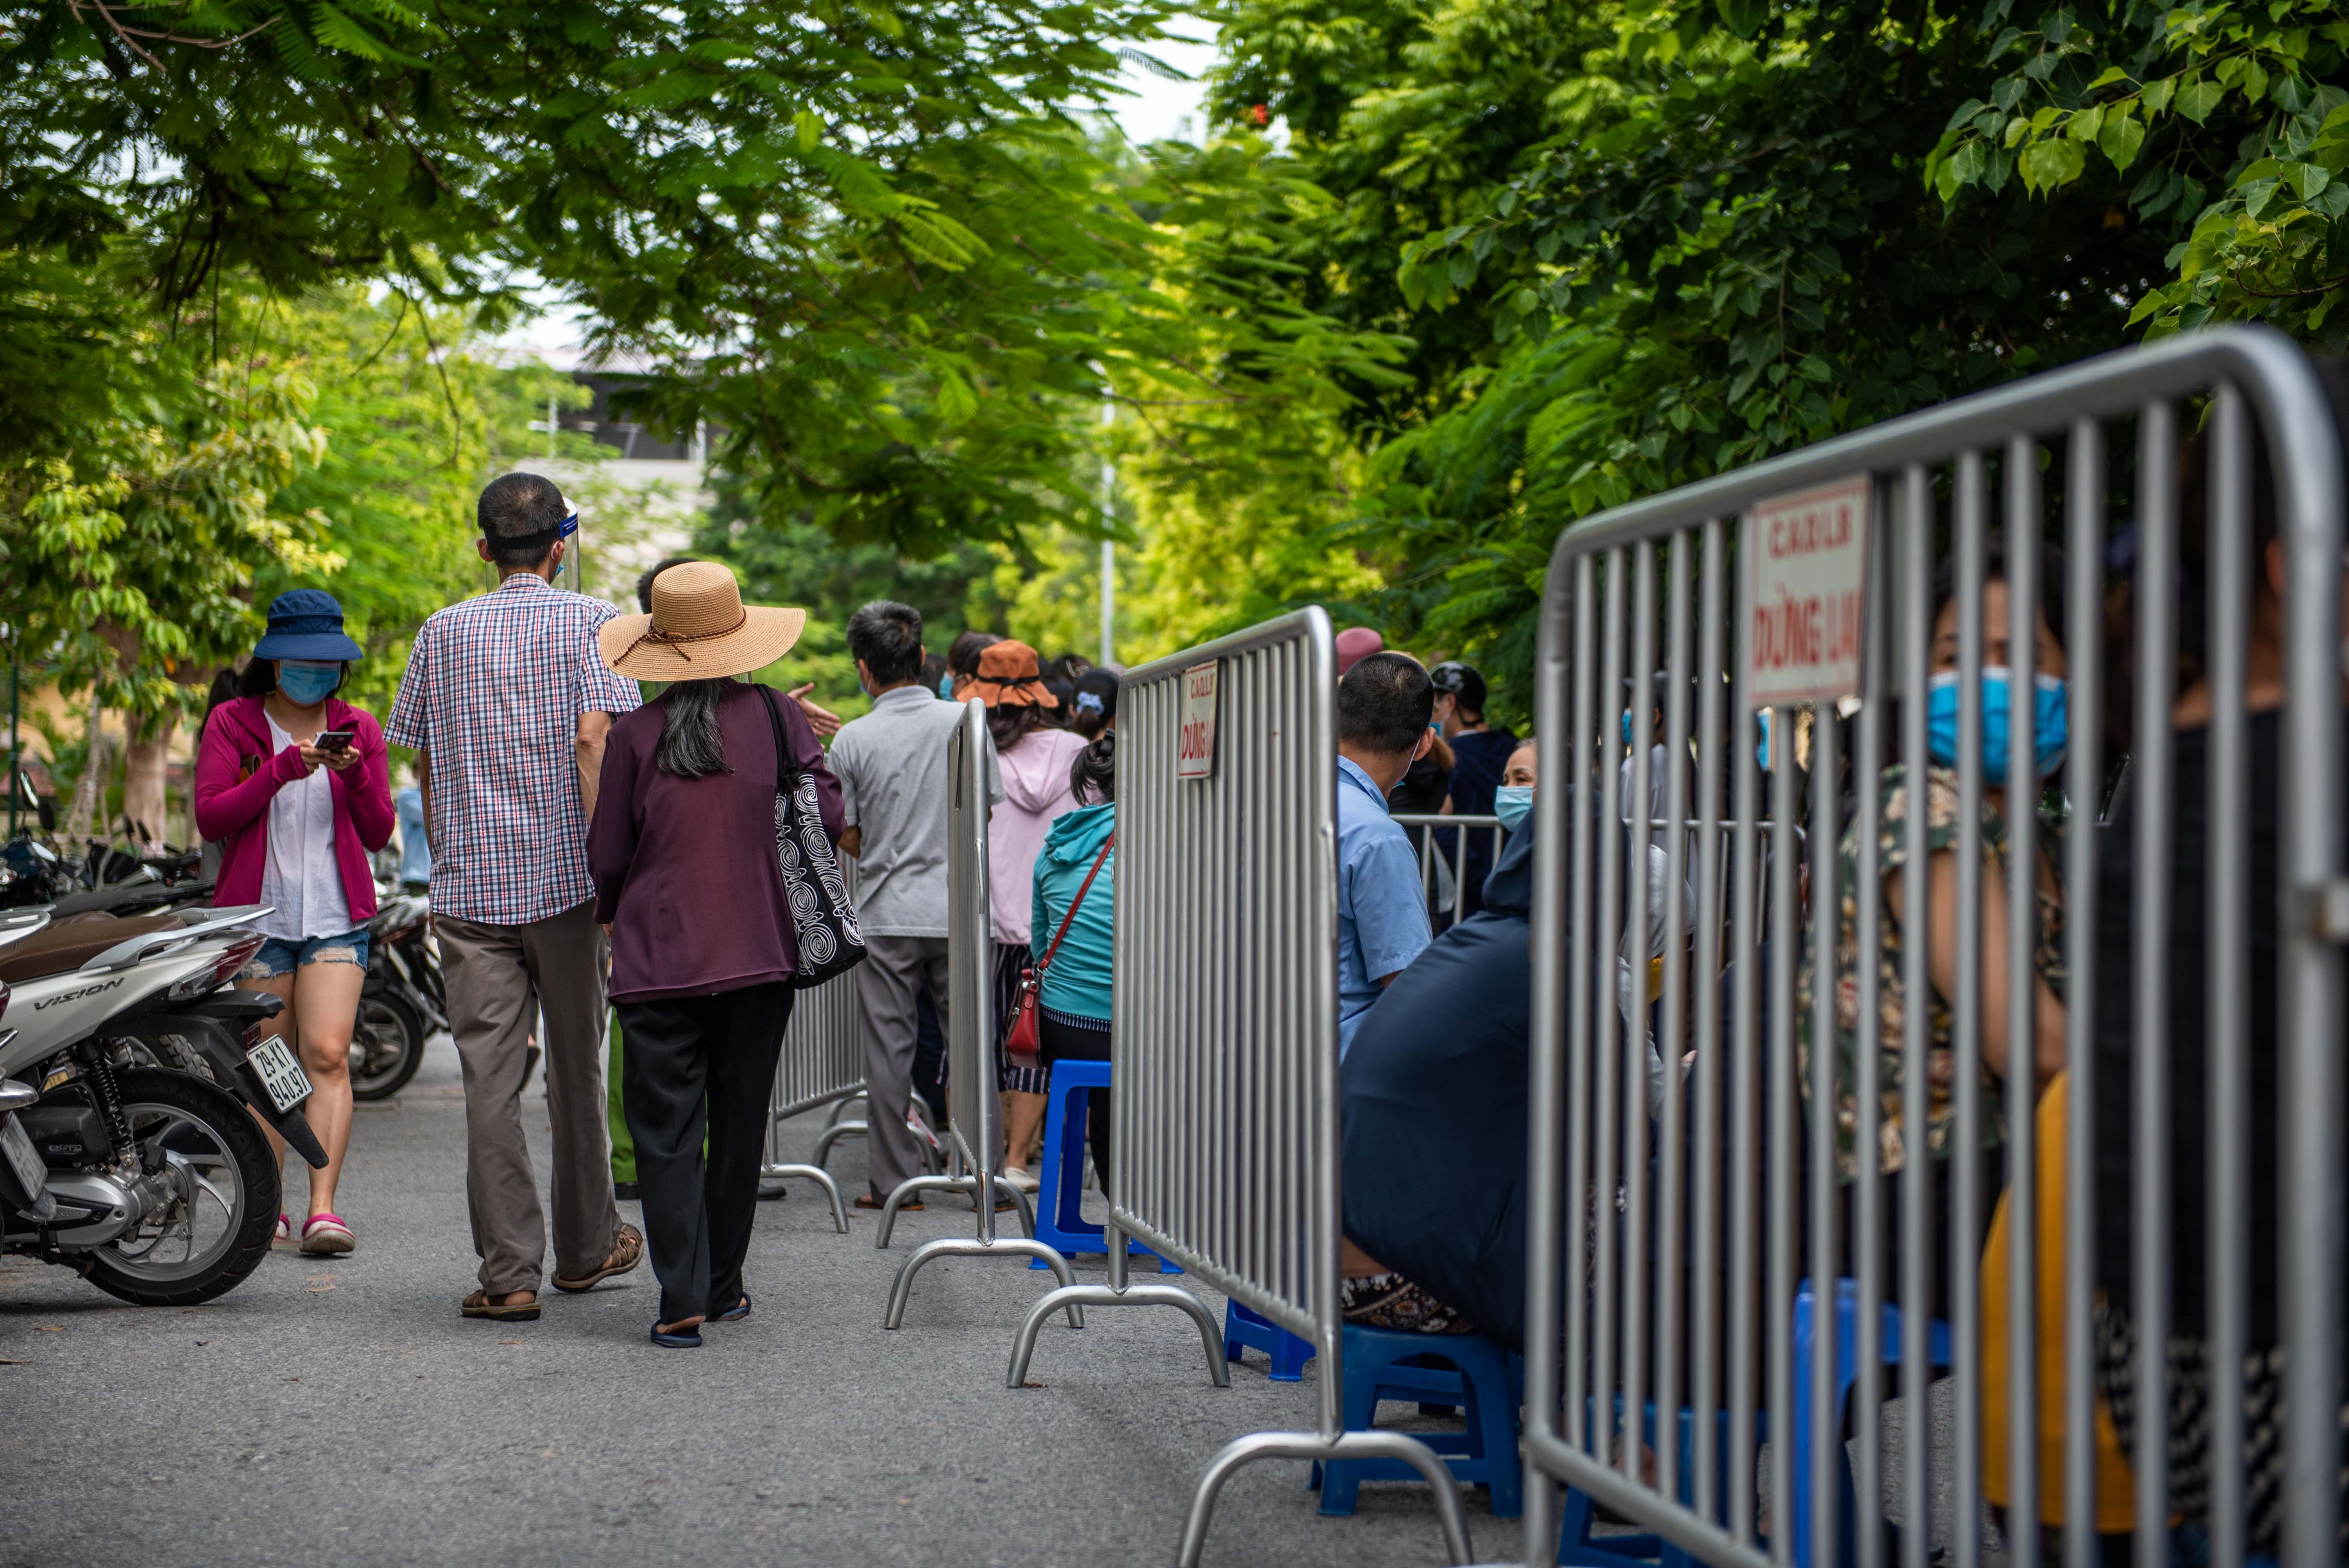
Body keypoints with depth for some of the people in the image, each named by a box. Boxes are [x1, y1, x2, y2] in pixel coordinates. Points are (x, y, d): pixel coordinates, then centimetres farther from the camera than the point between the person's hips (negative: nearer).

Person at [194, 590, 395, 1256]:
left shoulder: (356, 727, 12)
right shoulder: (233, 722, 6)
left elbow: (379, 833, 9)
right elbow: (210, 816, -5)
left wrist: (354, 774, -9)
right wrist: (284, 768, -15)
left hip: (337, 917, 1)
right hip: (261, 914, -1)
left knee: (327, 1055, -12)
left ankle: (324, 1208, -16)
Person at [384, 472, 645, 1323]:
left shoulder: (441, 633, 11)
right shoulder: (589, 622, -1)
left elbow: (425, 766, 14)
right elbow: (593, 740, -13)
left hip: (469, 884, 2)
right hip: (566, 877, -2)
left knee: (490, 1076, -1)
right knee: (576, 1067, 11)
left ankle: (509, 1271, -5)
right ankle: (585, 1247, 24)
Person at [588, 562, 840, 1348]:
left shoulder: (636, 735, -3)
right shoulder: (776, 718, -1)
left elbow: (608, 856, 3)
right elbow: (828, 817, -3)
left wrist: (608, 917, 23)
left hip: (658, 958, -2)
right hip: (758, 952, 2)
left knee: (666, 1128, 1)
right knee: (739, 1121, 14)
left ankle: (682, 1299, -7)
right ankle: (723, 1285, 22)